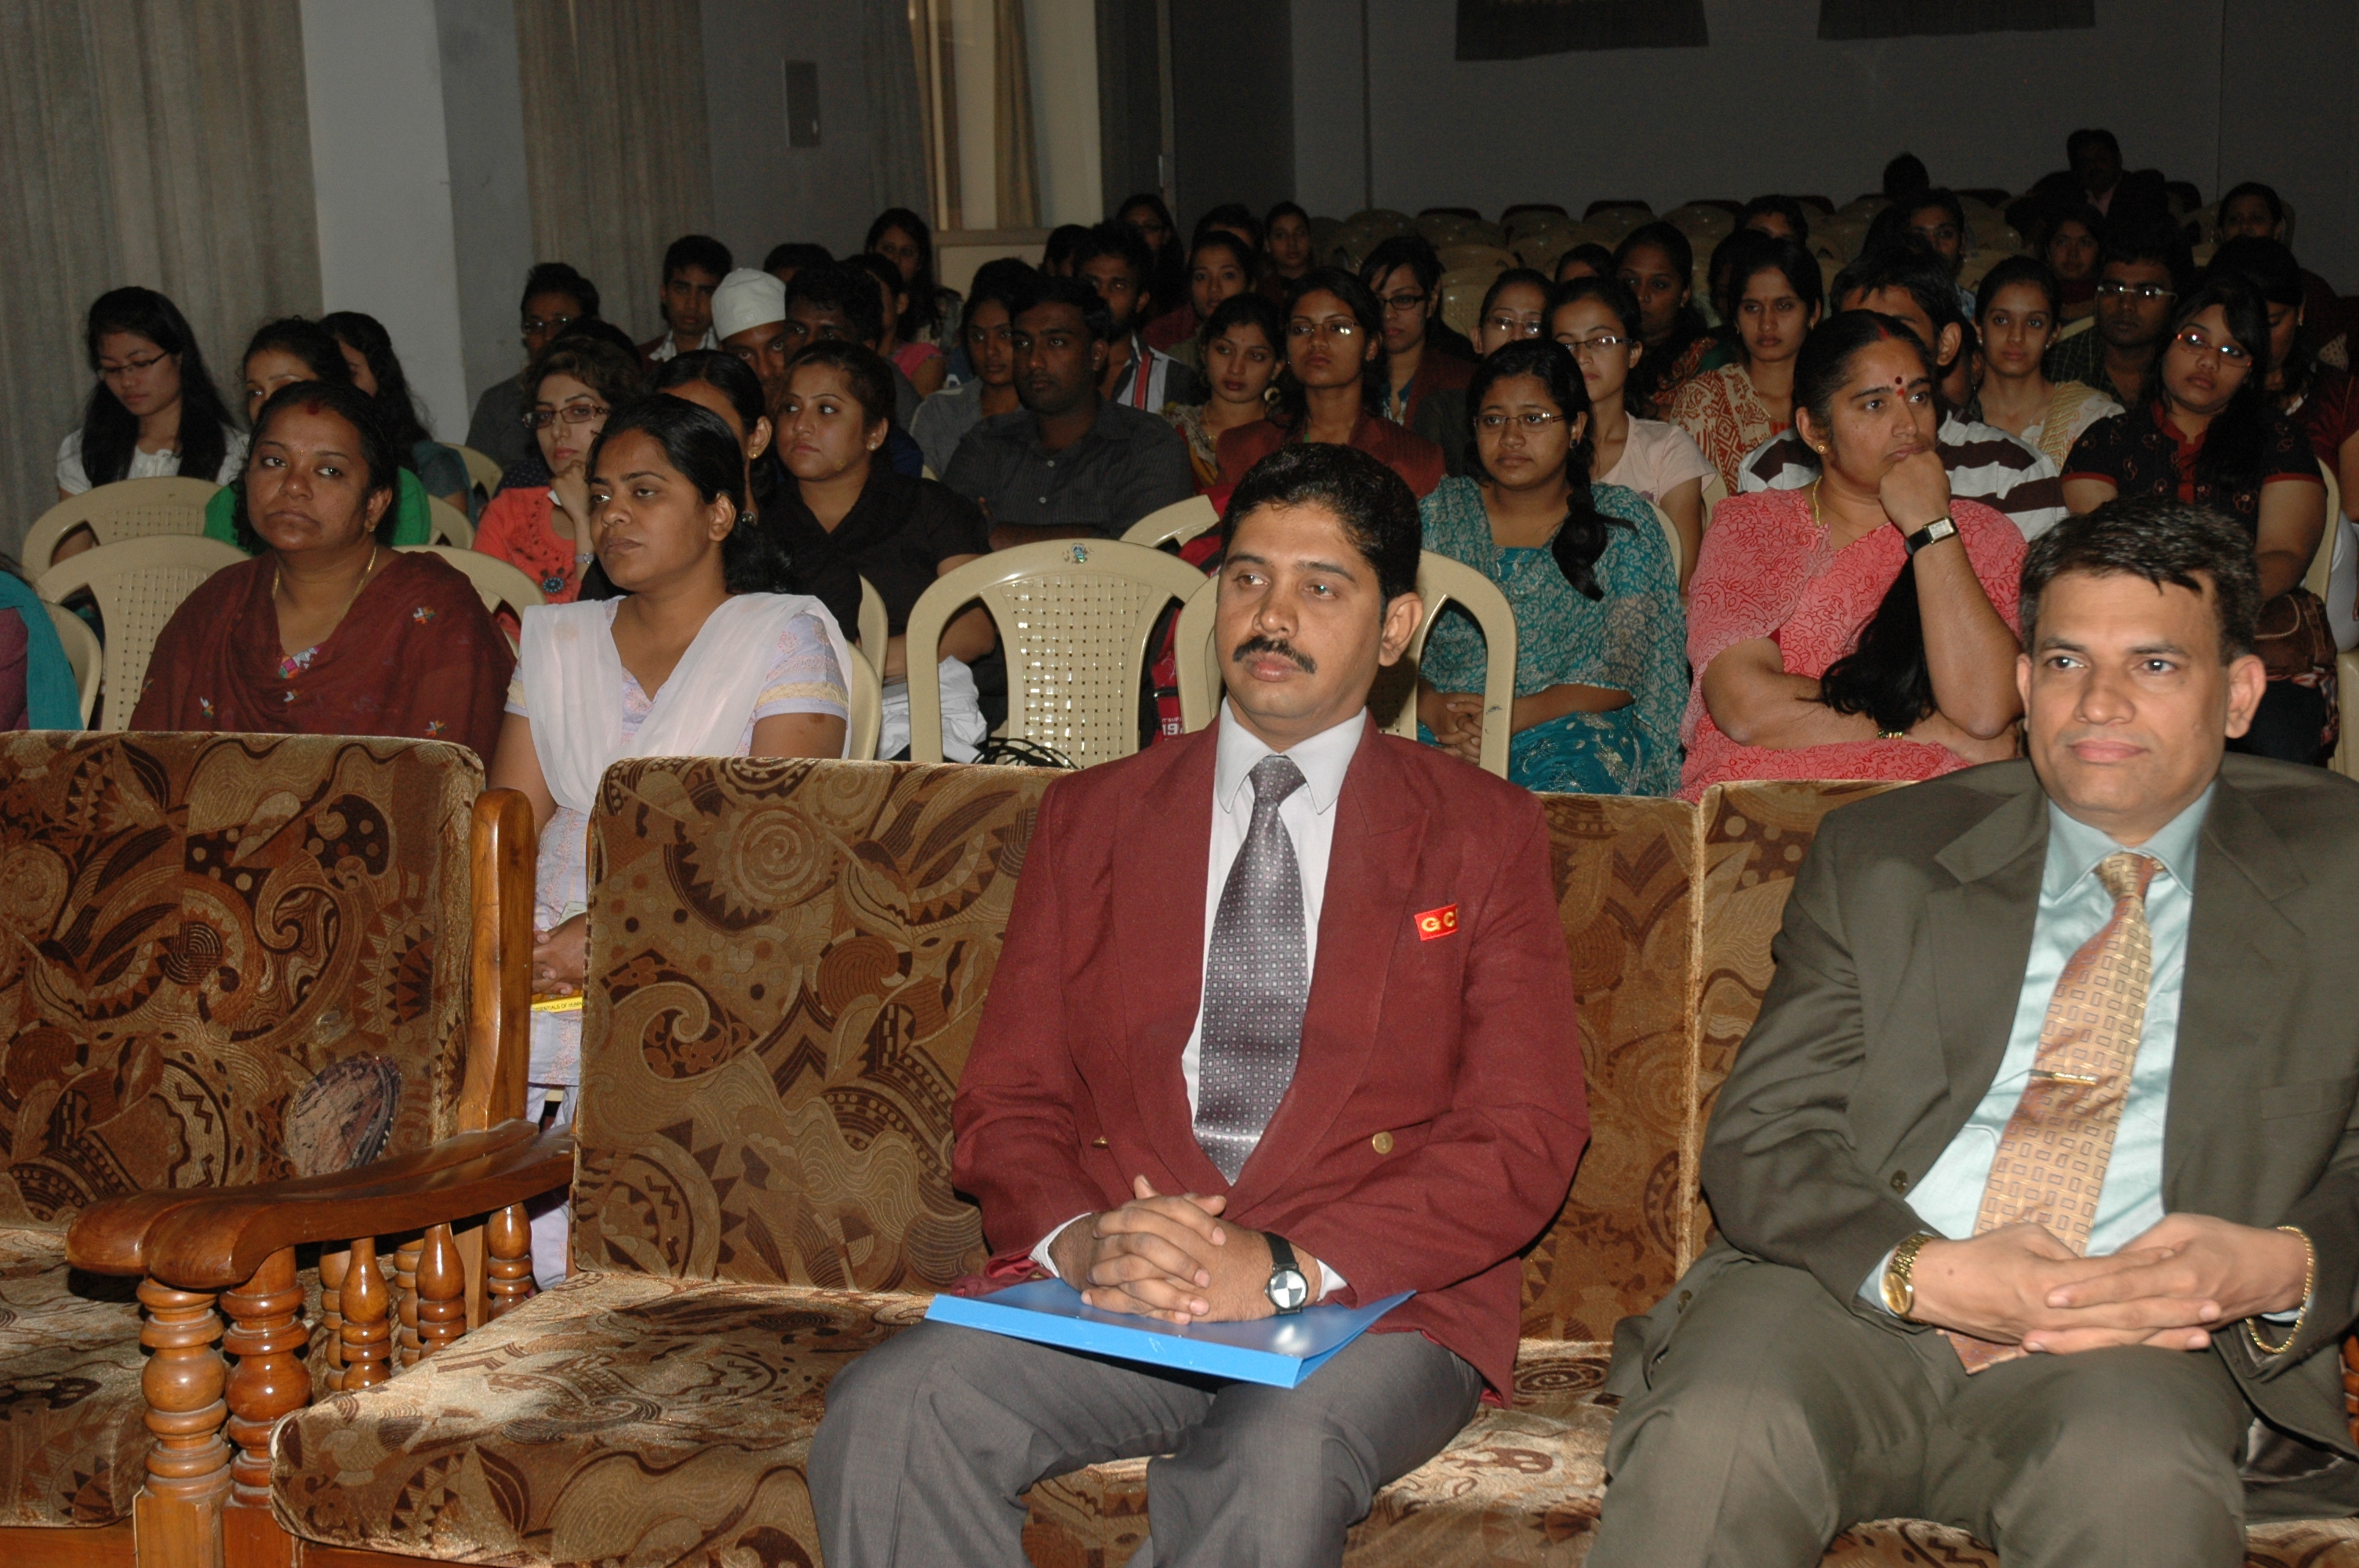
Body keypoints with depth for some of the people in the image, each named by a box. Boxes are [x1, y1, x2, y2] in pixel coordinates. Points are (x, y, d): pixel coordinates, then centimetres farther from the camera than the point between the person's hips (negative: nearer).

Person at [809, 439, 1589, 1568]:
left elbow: (1524, 1139, 0)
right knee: (886, 1412, -26)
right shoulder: (1091, 817, 16)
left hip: (1373, 1299, -2)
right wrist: (1078, 1240, -13)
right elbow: (1006, 1102, 12)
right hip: (1108, 1292, 3)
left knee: (1276, 1470, -37)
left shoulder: (1482, 831, 9)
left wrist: (1290, 1267, -16)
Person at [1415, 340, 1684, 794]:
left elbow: (1621, 671, -2)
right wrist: (1433, 708, -16)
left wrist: (1513, 715, -18)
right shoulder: (1439, 514, 14)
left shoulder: (1623, 523, 8)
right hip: (1440, 732, 2)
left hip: (1572, 728, -1)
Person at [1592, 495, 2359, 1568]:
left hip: (2142, 1335, 0)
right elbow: (1760, 1139, 5)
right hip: (1851, 1298, 1)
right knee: (1711, 1441, -32)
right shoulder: (1878, 856, 13)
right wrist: (1919, 1271, -14)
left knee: (2141, 1481, -36)